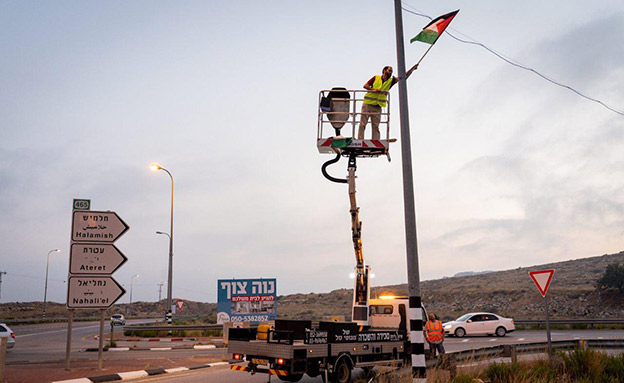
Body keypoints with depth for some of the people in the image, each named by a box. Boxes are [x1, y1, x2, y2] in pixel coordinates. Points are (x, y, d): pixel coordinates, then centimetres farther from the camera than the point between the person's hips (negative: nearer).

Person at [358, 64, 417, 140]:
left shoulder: (390, 81, 10)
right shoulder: (376, 78, 5)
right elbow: (365, 85, 1)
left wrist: (413, 69, -5)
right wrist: (374, 90, -14)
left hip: (378, 107, 3)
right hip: (368, 104, -3)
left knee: (376, 127, -1)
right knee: (362, 124, -6)